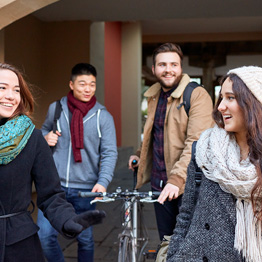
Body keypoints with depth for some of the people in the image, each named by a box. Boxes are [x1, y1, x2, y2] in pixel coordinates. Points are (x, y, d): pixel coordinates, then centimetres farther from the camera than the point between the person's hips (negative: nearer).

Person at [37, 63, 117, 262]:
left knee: (85, 239, 10)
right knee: (45, 235, -3)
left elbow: (110, 153, -4)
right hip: (54, 184, 1)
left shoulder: (103, 117, -2)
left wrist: (103, 182, -19)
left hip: (85, 188, -1)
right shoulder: (56, 108, 4)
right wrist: (46, 138, -3)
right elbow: (45, 130, 21)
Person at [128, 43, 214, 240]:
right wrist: (140, 154, 14)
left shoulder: (197, 95, -11)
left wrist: (177, 178, -30)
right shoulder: (153, 96, 13)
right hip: (160, 183, 6)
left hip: (186, 186, -6)